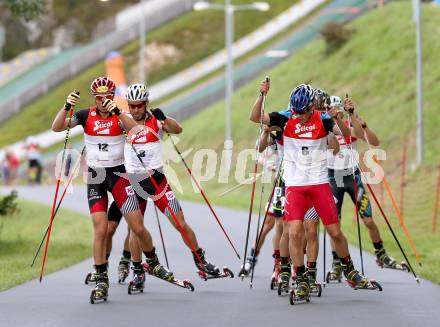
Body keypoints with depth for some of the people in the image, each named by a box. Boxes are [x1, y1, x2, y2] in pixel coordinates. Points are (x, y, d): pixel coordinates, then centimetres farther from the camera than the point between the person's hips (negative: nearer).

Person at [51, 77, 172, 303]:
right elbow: (57, 128, -7)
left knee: (138, 228, -2)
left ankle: (154, 264, 23)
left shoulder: (120, 116, -1)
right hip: (95, 176, 0)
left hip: (118, 174, 0)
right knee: (100, 229, -10)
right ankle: (101, 281, -2)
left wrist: (116, 111, -34)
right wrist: (67, 106, -23)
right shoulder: (86, 115, 2)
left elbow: (134, 129, -22)